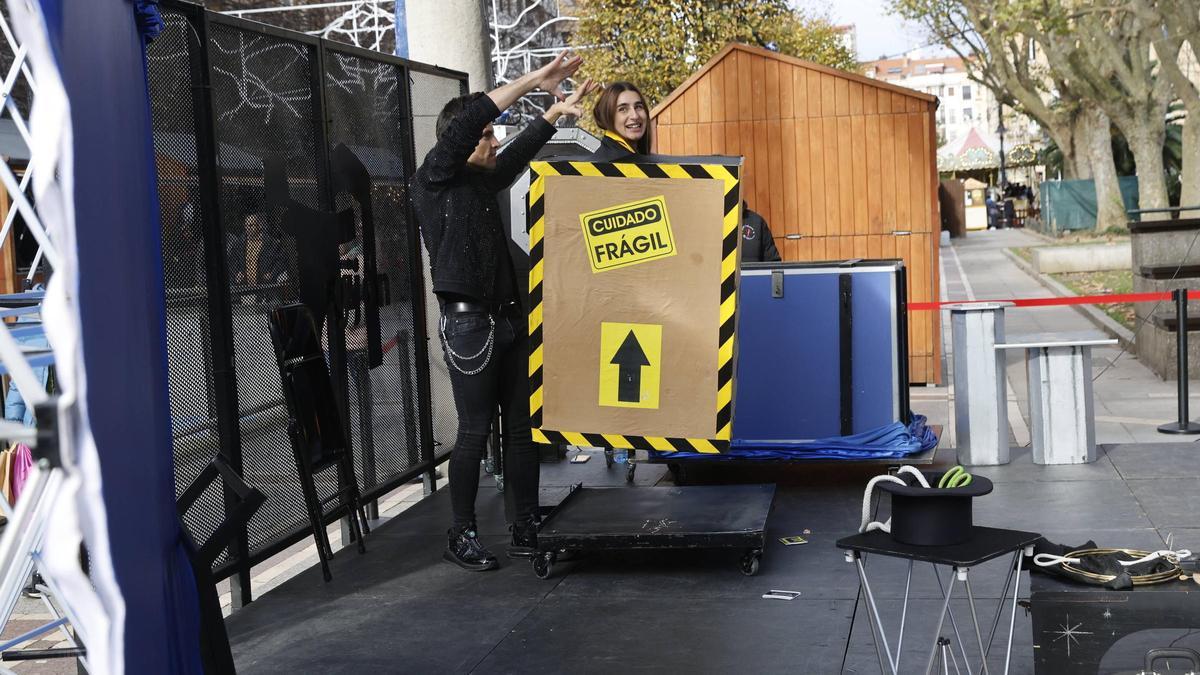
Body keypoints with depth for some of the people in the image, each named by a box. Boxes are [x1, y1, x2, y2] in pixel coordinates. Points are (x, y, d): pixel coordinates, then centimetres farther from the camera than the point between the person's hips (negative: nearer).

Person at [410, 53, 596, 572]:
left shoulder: (481, 182, 15)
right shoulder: (434, 181, -6)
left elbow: (519, 154, 31)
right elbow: (463, 123, -18)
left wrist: (557, 110, 26)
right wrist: (534, 80, -17)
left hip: (508, 319, 8)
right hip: (468, 322, -8)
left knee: (522, 427, 8)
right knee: (475, 432, -3)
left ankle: (527, 528, 15)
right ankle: (462, 536, 9)